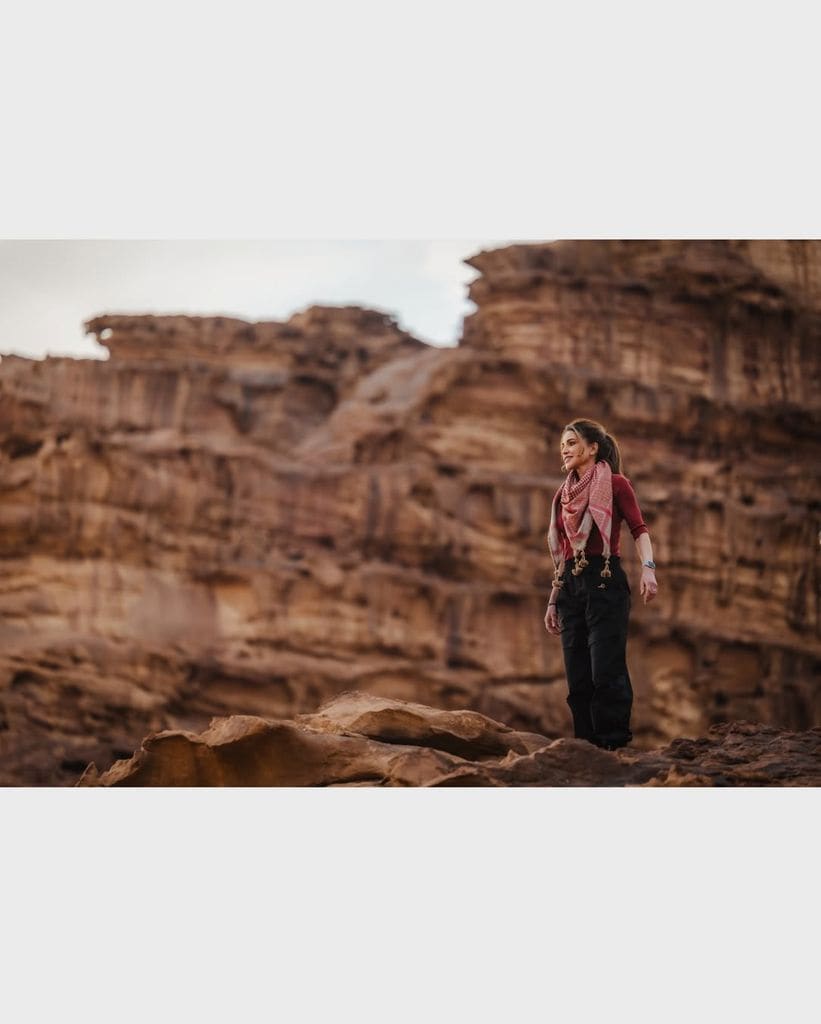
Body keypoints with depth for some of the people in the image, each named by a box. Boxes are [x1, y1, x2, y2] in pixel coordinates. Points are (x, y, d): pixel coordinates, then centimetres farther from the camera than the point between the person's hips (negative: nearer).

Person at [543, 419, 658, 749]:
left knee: (606, 672, -12)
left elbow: (639, 528, -9)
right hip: (571, 587, 6)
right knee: (577, 679, 4)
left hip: (605, 584, -6)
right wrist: (553, 601, 19)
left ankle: (615, 746, -6)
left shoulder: (615, 484, 1)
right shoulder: (564, 495, 17)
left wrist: (648, 567, -26)